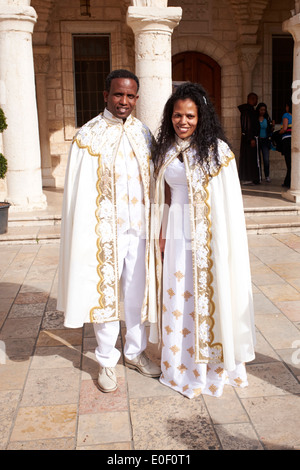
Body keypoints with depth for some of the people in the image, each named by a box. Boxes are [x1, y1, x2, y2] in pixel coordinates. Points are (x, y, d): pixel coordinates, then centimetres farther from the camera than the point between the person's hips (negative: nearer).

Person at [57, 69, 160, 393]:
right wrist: (87, 236, -11)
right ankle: (107, 361, 25)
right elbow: (79, 191, -7)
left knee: (137, 292, 13)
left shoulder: (143, 135, 7)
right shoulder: (88, 136, -5)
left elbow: (152, 183, 11)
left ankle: (135, 352, 33)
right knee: (105, 293, 8)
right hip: (105, 230, -3)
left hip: (138, 229, 4)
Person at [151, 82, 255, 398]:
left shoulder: (216, 150, -7)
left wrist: (223, 243, -12)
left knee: (207, 296, 4)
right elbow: (164, 197, 13)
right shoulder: (166, 151, 8)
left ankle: (213, 366, 22)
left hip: (207, 237, -4)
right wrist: (161, 234, 7)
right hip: (176, 235, 5)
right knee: (176, 298, 10)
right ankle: (180, 364, 27)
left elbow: (228, 201, -8)